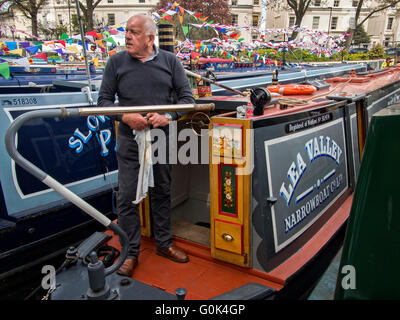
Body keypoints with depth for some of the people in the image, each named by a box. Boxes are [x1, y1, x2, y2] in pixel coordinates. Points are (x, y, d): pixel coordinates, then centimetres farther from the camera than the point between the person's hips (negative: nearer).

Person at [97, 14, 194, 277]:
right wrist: (125, 117, -18)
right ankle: (131, 253, 18)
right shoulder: (116, 62, 2)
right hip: (129, 139, -1)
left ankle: (164, 244, 31)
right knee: (127, 197, 2)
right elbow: (104, 99, 1)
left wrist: (168, 116, -17)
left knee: (162, 193, 13)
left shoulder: (170, 61, 3)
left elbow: (187, 96, 0)